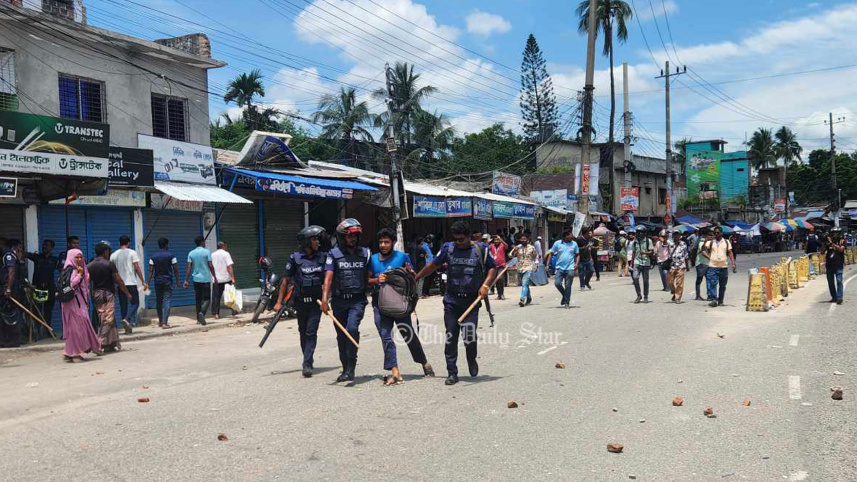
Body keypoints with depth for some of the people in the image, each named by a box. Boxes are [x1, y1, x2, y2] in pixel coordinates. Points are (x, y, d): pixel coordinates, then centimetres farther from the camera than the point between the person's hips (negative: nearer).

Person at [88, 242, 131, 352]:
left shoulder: (89, 266, 7)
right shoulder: (109, 264, -9)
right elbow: (119, 281, -9)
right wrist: (127, 293, 1)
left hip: (95, 294, 6)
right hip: (107, 294, -6)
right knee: (108, 320, -5)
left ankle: (113, 343, 15)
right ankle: (99, 344, -14)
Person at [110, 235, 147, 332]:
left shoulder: (113, 255, 9)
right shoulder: (132, 253, -2)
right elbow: (137, 268, -7)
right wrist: (143, 282, -6)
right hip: (131, 283, -4)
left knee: (123, 305, 8)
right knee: (135, 303, 5)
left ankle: (127, 327, 8)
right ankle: (127, 319, -18)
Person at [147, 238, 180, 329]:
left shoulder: (153, 257, 3)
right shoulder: (171, 256, -4)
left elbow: (151, 271, -2)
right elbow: (175, 270, -4)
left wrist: (148, 283, 0)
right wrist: (177, 281, 6)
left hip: (157, 281, 3)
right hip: (168, 281, -3)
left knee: (158, 301, 14)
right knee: (167, 301, -5)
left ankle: (160, 321, 26)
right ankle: (165, 323, -13)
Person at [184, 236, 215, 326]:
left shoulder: (191, 253, 6)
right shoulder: (206, 252, -5)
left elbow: (189, 268, 1)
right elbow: (210, 266, -8)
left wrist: (186, 280, 3)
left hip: (196, 279, 4)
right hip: (205, 279, -4)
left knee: (198, 299, 12)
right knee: (206, 299, -1)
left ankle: (198, 319, 14)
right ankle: (202, 313, -26)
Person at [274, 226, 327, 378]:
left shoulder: (323, 257, 1)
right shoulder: (295, 258, -5)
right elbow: (286, 280, 0)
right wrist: (279, 302, -3)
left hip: (316, 302, 0)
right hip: (300, 301, 0)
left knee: (311, 332, -8)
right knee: (303, 332, 13)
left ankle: (307, 364, -9)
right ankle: (308, 361, 29)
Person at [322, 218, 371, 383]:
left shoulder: (365, 254, 7)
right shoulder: (334, 254, 1)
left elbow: (368, 278, 15)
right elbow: (328, 277, -9)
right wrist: (325, 298, -20)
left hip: (357, 300, -1)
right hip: (339, 301, 1)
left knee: (352, 328, -22)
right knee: (341, 336, 10)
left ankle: (350, 369, -18)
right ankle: (345, 369, 27)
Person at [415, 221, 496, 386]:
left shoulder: (479, 250, -1)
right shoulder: (447, 248, 4)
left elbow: (492, 268, 8)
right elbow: (433, 265, 15)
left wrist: (485, 285, -7)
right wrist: (415, 277, 16)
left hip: (472, 302, -2)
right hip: (452, 301, 2)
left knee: (469, 336, -10)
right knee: (450, 338, 3)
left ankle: (472, 360, 23)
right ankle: (452, 373, 15)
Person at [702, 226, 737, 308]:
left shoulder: (726, 242, 10)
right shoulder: (710, 242, 7)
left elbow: (730, 253, 6)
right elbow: (703, 250, 2)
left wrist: (733, 263, -3)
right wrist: (709, 257, -14)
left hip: (724, 266, 2)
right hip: (712, 266, -2)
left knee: (722, 285, 8)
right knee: (712, 284, -12)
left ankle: (720, 301, 16)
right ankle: (714, 300, -15)